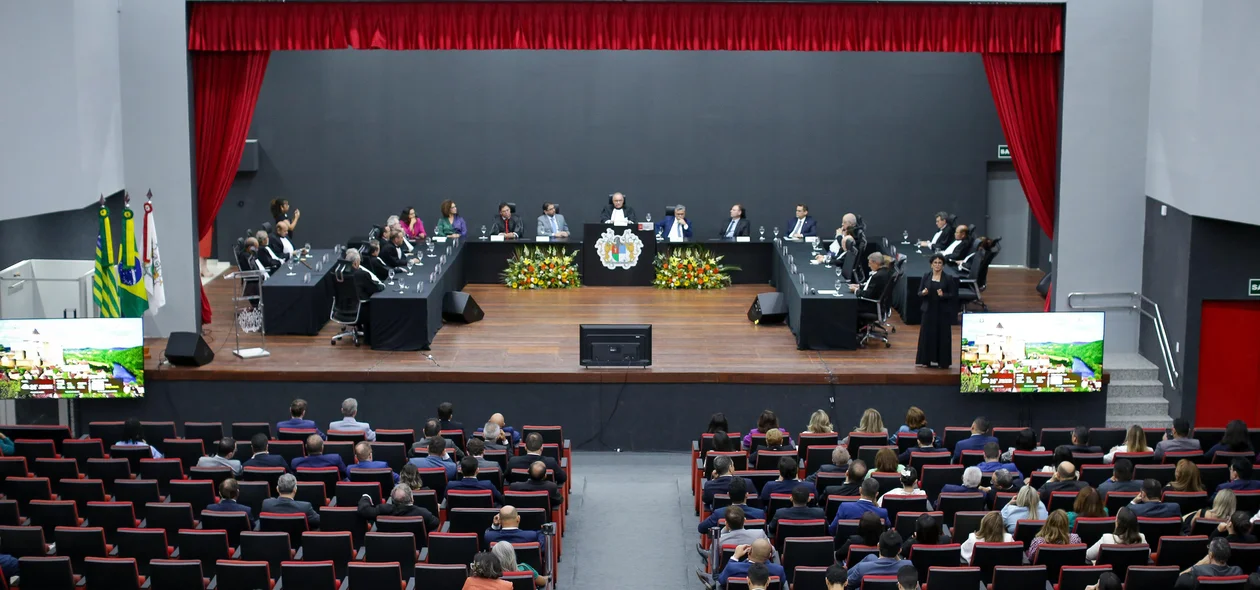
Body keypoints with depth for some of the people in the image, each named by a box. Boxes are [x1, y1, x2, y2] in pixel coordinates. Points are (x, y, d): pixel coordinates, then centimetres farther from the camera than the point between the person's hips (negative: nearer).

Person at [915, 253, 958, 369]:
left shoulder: (949, 278, -2)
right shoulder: (926, 276, 4)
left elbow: (953, 295, -3)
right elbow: (919, 293, 5)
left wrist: (943, 295, -22)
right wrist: (923, 292, -18)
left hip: (943, 311, -2)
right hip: (929, 310, 2)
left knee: (942, 335, 0)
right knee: (927, 334, 2)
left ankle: (942, 361, 8)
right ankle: (926, 360, 11)